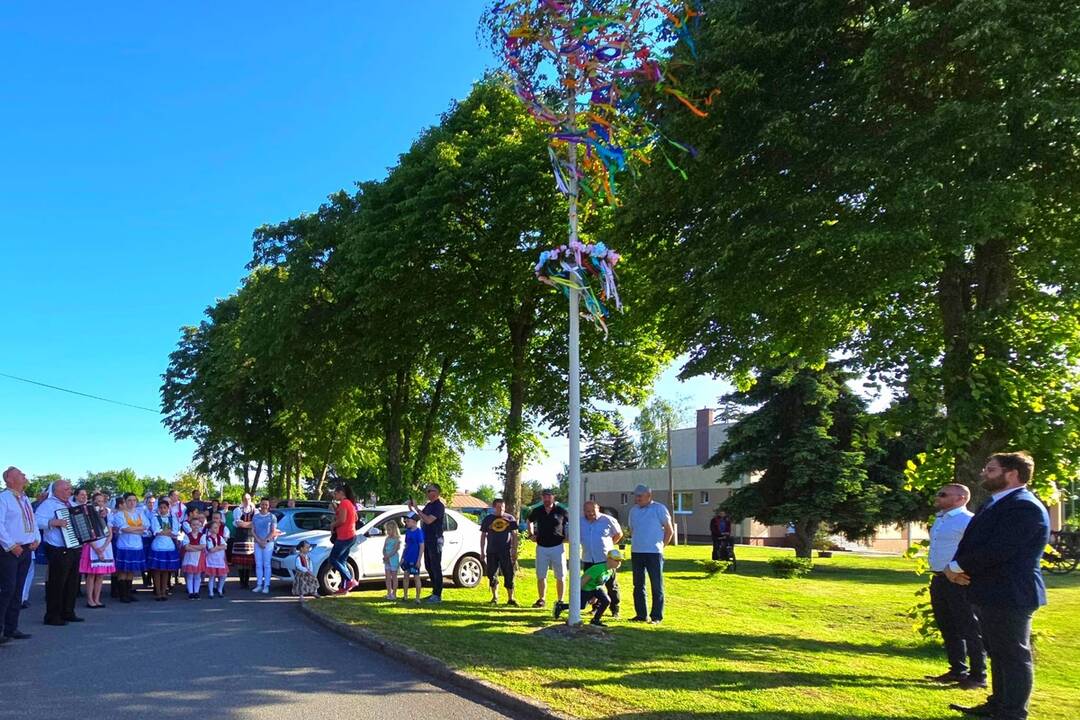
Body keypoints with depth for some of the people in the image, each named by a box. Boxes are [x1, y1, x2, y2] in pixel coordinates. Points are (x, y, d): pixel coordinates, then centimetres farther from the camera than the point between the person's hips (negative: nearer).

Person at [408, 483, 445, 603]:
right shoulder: (429, 505, 14)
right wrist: (412, 508, 4)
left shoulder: (439, 506, -14)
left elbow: (428, 520, -24)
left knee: (436, 567, -5)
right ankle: (434, 592, 21)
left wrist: (416, 508, -21)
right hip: (427, 540, 9)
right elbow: (421, 518, 17)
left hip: (435, 540, -9)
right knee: (429, 566, 13)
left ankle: (437, 595, -2)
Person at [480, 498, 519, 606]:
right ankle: (495, 597, 21)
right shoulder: (488, 519, 6)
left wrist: (515, 551, 0)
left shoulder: (510, 518, 5)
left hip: (506, 552, -1)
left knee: (509, 575, -2)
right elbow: (483, 535, 10)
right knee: (492, 575, 6)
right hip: (491, 552, 1)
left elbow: (514, 535, 6)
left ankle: (510, 598, 6)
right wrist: (482, 551, 5)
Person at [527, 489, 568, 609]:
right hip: (541, 547, 3)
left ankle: (560, 600, 13)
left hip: (557, 547, -2)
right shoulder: (537, 511, 4)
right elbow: (529, 521, 24)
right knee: (541, 576, 6)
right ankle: (542, 599, 17)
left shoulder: (561, 511, -5)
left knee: (560, 576, 3)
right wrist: (531, 534, 13)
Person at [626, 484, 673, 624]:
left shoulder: (659, 509, -5)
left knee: (657, 586, 0)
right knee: (638, 586, 10)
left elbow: (669, 530, 0)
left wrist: (661, 546, -1)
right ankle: (641, 615, 19)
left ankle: (657, 616, 5)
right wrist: (635, 543, 10)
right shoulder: (634, 510, 10)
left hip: (654, 553, -5)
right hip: (636, 553, 6)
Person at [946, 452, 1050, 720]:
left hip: (1009, 595, -10)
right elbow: (971, 541, 15)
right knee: (998, 654, 20)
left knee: (1013, 655, -1)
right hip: (990, 594, 11)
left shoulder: (1024, 507, -19)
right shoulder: (996, 504, 15)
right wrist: (955, 567, -5)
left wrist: (957, 566, -15)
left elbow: (998, 550, -26)